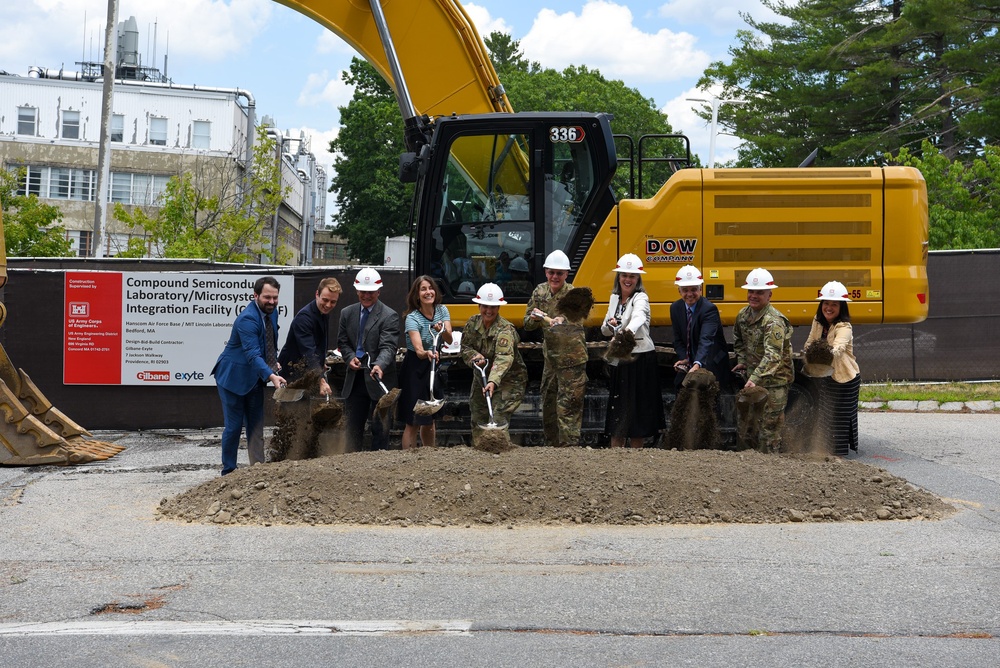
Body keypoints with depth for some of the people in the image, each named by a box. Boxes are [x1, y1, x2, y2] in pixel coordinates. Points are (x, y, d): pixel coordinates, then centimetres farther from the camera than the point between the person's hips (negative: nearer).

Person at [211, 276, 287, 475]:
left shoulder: (272, 312, 0)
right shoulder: (247, 319, -27)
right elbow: (253, 354, -37)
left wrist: (274, 362, 4)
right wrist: (271, 376, -48)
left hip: (254, 378, 8)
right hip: (233, 377, -8)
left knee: (256, 426, 9)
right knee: (234, 426, -1)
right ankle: (228, 472, 11)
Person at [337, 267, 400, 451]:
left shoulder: (389, 316, -9)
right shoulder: (347, 313, 9)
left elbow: (388, 347, -19)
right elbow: (343, 342, 15)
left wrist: (380, 366, -38)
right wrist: (350, 358, -6)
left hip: (380, 378, -5)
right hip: (355, 379, 5)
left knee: (380, 428, 2)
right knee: (352, 426, 11)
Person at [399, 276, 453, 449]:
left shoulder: (442, 310, -3)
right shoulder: (412, 318, -19)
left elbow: (449, 340, -13)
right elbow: (418, 350, -31)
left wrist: (442, 330, -34)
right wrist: (427, 353, -53)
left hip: (434, 367, 5)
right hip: (415, 369, -5)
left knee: (429, 419, 18)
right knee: (413, 422, -6)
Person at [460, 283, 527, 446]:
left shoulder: (505, 330, -27)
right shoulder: (473, 323, -5)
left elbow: (504, 359, -40)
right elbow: (465, 347, 1)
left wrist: (493, 381, -55)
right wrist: (475, 356, -23)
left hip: (508, 381, -7)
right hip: (481, 378, 7)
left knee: (498, 421, -18)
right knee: (478, 421, 14)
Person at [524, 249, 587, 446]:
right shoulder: (540, 291, 3)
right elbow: (527, 324, 6)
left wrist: (562, 320, -55)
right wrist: (535, 317, -17)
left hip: (572, 359, -6)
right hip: (550, 357, 6)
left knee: (568, 408, -9)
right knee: (547, 405, 15)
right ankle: (552, 445, 28)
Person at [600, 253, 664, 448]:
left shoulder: (640, 298, -12)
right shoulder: (614, 297, 10)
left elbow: (638, 317, -35)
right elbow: (605, 330, 14)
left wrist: (629, 331, -57)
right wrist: (610, 325, -11)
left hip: (641, 359, -6)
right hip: (619, 359, 6)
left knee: (636, 408, -2)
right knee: (617, 408, 8)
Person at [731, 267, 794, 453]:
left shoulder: (774, 321, -24)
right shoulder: (743, 315, 3)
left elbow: (773, 356, -35)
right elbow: (738, 339, 24)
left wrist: (755, 379, -43)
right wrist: (742, 361, 10)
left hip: (774, 380, -8)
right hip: (753, 377, 8)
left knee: (769, 425, -7)